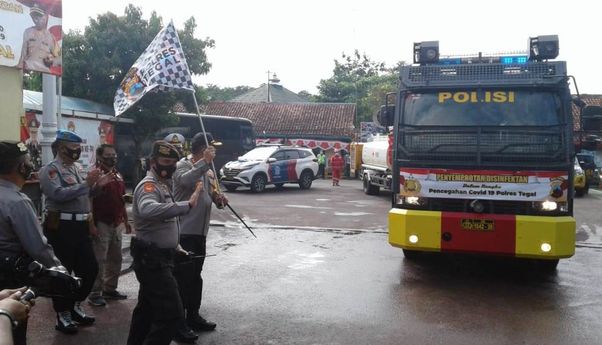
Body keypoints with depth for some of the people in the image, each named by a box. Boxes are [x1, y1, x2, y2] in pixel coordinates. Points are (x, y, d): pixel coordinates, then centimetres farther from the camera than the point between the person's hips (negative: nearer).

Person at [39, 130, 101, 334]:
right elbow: (58, 194, -24)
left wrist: (94, 184, -1)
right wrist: (86, 184, -22)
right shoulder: (50, 170, -8)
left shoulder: (77, 168, 15)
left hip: (80, 225, 8)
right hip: (61, 226, -8)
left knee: (90, 268, 12)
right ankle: (63, 315, 18)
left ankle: (75, 306, 30)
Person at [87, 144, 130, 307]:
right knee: (99, 260, -5)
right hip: (101, 224, -8)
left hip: (117, 224, 8)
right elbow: (89, 201, -16)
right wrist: (91, 225, -22)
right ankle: (95, 293, 3)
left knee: (116, 258, 14)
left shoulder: (118, 175, 14)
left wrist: (125, 221, 20)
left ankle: (110, 289, 25)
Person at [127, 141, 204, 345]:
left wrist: (174, 246, 19)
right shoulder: (149, 185, -19)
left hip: (157, 257, 11)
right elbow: (147, 210, -44)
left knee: (148, 308, 23)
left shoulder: (163, 184, 13)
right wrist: (187, 205, -47)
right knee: (172, 314, -12)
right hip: (152, 258, -11)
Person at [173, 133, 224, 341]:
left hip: (200, 232, 9)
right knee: (182, 278, -4)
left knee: (195, 277, 17)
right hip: (183, 232, -9)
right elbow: (184, 180, -35)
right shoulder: (183, 165, -12)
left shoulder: (208, 171, 15)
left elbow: (211, 195, 20)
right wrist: (205, 161, -34)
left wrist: (220, 199, -2)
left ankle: (193, 317, 29)